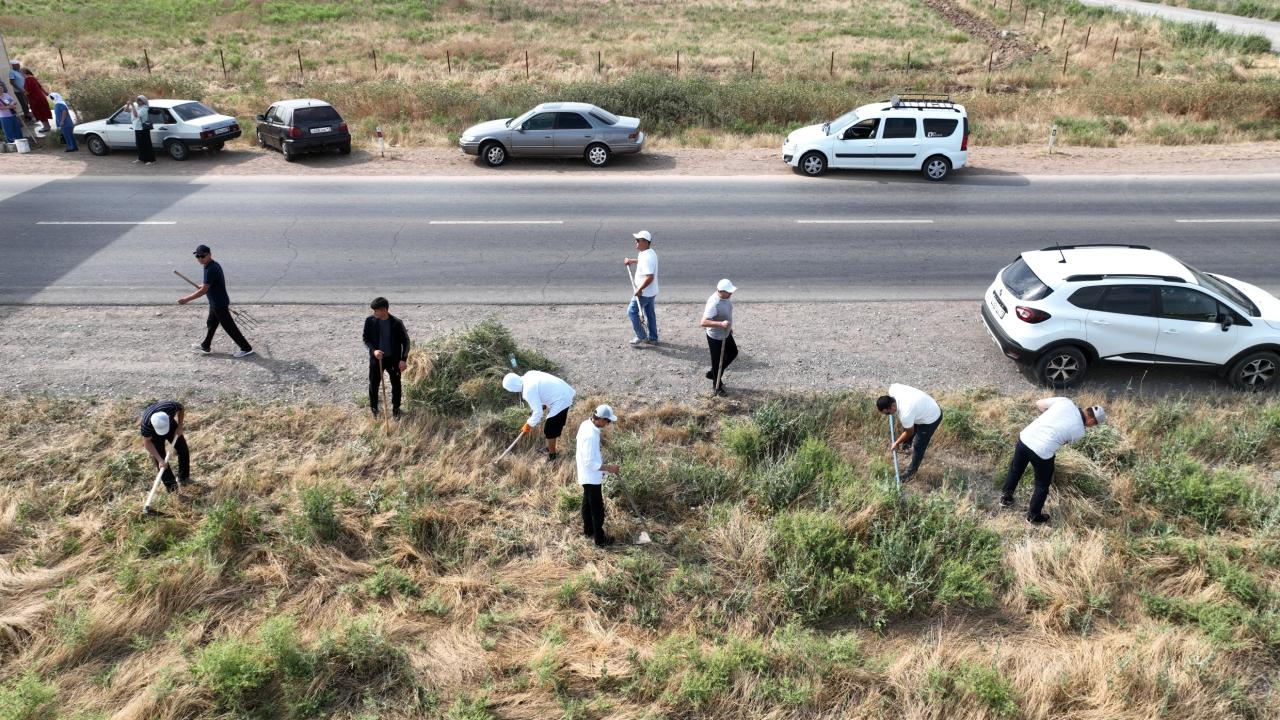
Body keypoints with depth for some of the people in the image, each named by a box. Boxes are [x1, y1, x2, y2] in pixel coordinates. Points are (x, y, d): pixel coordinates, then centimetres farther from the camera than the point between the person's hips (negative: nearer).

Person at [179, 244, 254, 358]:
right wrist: (204, 286, 19)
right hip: (216, 302, 10)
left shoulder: (210, 269, -26)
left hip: (219, 304, -10)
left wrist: (187, 299, -23)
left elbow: (203, 290, -26)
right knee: (211, 324, 22)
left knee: (230, 327, -2)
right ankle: (205, 346, 38)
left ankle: (246, 348, 4)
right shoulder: (214, 265, 5)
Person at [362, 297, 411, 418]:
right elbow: (366, 339, 1)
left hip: (393, 358, -1)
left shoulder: (396, 323, -15)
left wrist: (403, 359, -11)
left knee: (396, 385, 10)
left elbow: (405, 341, -6)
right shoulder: (370, 321, -9)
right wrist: (373, 350, -19)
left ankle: (396, 409, 29)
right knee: (373, 385, 8)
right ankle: (373, 409, 28)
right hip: (376, 358, 1)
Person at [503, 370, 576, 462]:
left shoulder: (528, 391, -24)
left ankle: (552, 457, 23)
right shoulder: (528, 375, 1)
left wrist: (529, 425, -6)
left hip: (560, 401, -9)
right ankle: (549, 449, 44)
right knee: (553, 427, 27)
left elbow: (538, 412, -21)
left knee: (549, 432, 6)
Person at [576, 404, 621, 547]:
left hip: (587, 476, 10)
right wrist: (609, 468, -24)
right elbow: (590, 463, -29)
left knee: (588, 503, 25)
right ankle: (600, 539, 18)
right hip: (591, 477, -10)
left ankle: (588, 530, 42)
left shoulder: (586, 424, -4)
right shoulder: (591, 436, -33)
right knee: (598, 509, 5)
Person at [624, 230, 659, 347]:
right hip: (651, 292, 10)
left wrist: (640, 289, -26)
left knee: (632, 312, 4)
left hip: (644, 292, -10)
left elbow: (650, 277, -33)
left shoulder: (646, 257, -28)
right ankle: (653, 338, 28)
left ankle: (641, 337, 10)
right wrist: (631, 261, 25)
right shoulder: (650, 252, 4)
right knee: (650, 313, 19)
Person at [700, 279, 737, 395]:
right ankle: (716, 386, 30)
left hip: (726, 334, 9)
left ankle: (712, 373, 39)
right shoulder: (713, 304, -34)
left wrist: (729, 328, 22)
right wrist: (721, 324, -46)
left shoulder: (725, 297, -7)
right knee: (717, 362, 8)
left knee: (733, 353, 25)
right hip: (715, 337, -9)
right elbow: (704, 322, -37)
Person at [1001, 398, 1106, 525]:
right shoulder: (1079, 431, -2)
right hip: (1041, 452, -4)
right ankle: (1034, 516, 37)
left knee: (1015, 469, 31)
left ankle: (1006, 497, 48)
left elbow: (1038, 404, 12)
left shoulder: (1065, 401, 3)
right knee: (1042, 485, 22)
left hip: (1024, 437, 4)